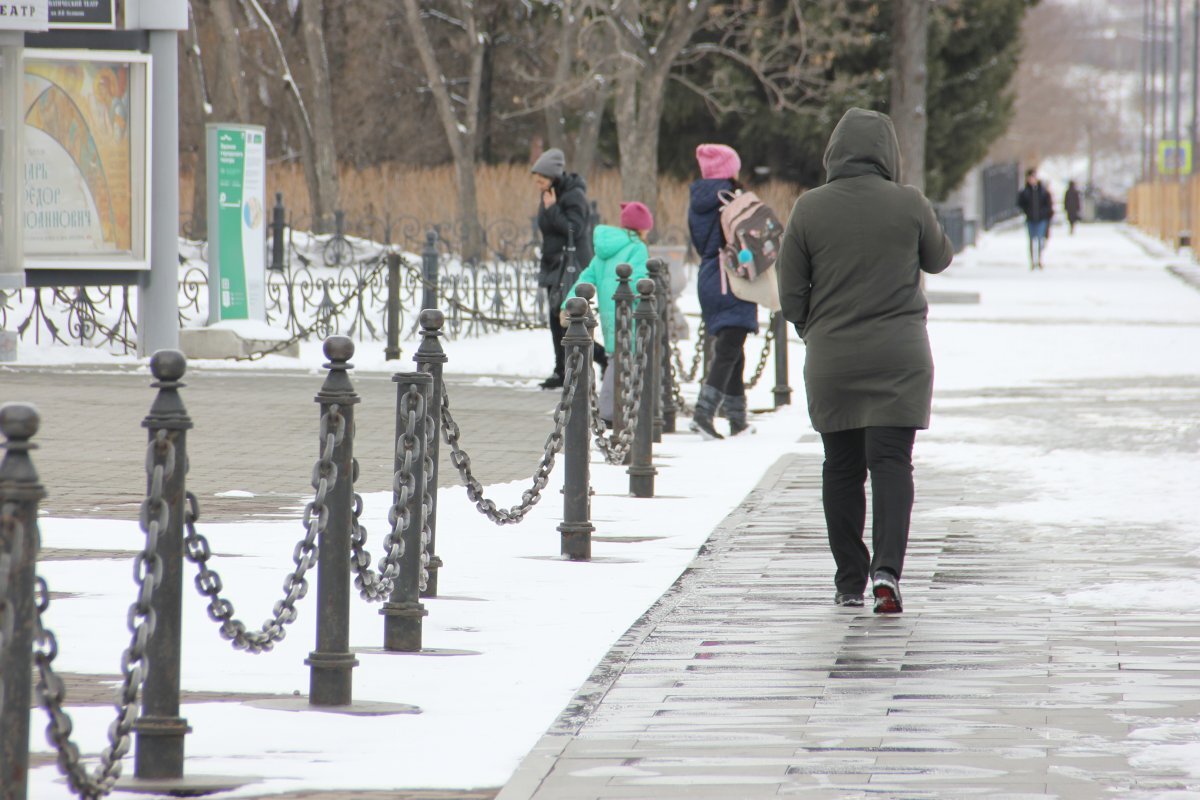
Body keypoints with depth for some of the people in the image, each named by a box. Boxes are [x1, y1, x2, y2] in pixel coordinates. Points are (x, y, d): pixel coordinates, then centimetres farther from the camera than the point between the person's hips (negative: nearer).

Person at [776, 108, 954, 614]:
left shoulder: (809, 209, -4)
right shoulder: (909, 205, -6)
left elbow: (790, 295, 1)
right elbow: (938, 259, 13)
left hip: (831, 359, 1)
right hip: (899, 355, -1)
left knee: (841, 467, 11)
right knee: (892, 462, -2)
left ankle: (849, 582, 15)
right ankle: (887, 568, -19)